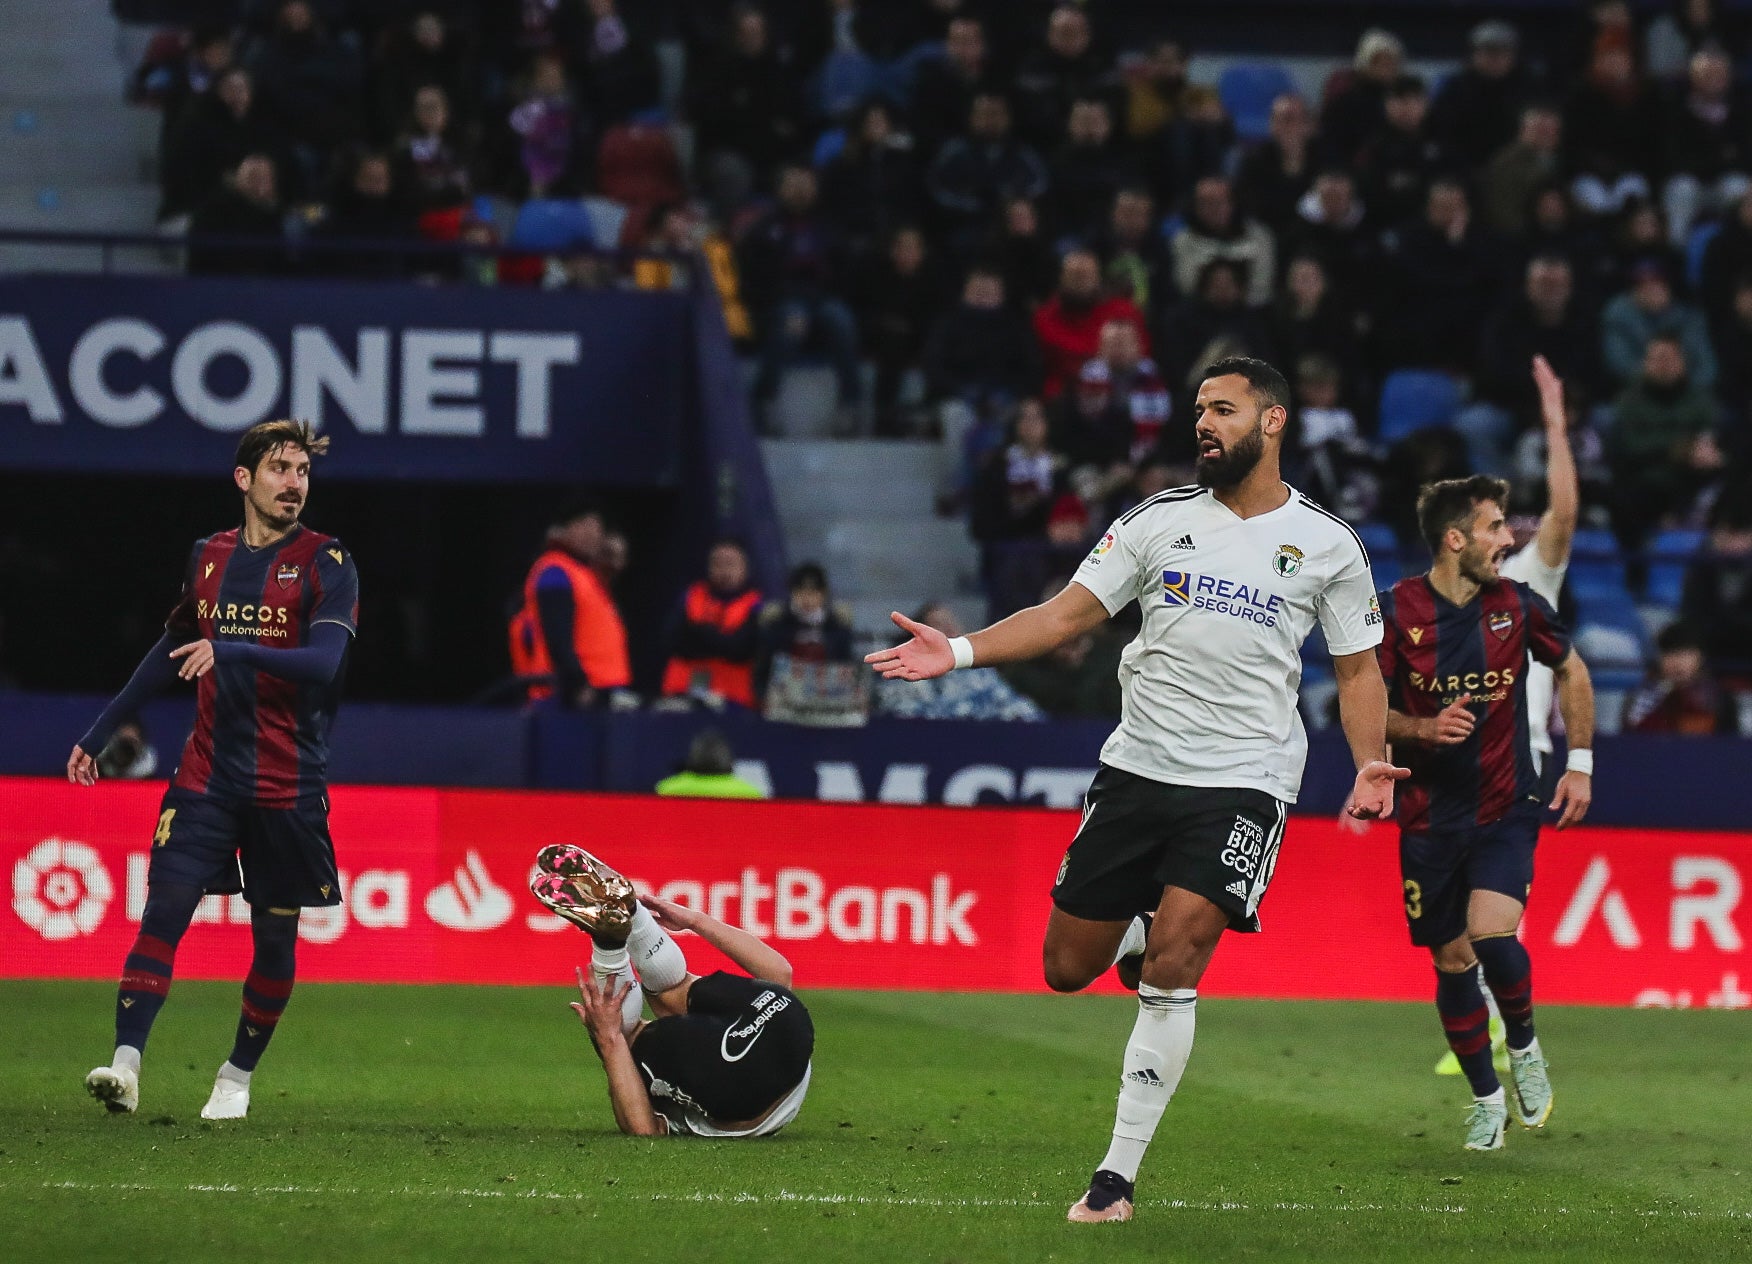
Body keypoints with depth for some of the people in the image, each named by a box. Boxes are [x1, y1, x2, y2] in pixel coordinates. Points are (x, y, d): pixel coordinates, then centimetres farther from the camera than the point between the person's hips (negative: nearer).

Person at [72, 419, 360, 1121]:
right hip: (206, 774, 3)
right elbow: (171, 651, 24)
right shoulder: (209, 556, 10)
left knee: (274, 936, 4)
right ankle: (126, 1063, -19)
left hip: (288, 786, -3)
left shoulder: (326, 564, -4)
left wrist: (233, 651, -31)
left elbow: (324, 663, -18)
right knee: (163, 911, -12)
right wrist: (99, 732, 26)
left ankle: (238, 1076, 18)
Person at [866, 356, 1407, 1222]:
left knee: (1170, 970, -18)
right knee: (1067, 969, 4)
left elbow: (1358, 668, 10)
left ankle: (1117, 1176, -9)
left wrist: (1370, 763, -7)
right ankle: (1146, 934, 40)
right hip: (1137, 768, 3)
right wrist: (958, 651, -10)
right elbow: (1066, 615, 4)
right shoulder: (1160, 522, 6)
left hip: (1242, 784, -3)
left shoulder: (1327, 546, 3)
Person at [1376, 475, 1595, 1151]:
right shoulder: (1396, 613, -9)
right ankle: (1486, 1099, 23)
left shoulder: (1519, 607, -4)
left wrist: (1580, 764, 8)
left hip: (1506, 808, -1)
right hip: (1430, 814, 1)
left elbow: (1571, 671, 14)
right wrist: (1423, 728, -20)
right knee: (1452, 961, 4)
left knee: (1491, 935, -21)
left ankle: (1524, 1043, 8)